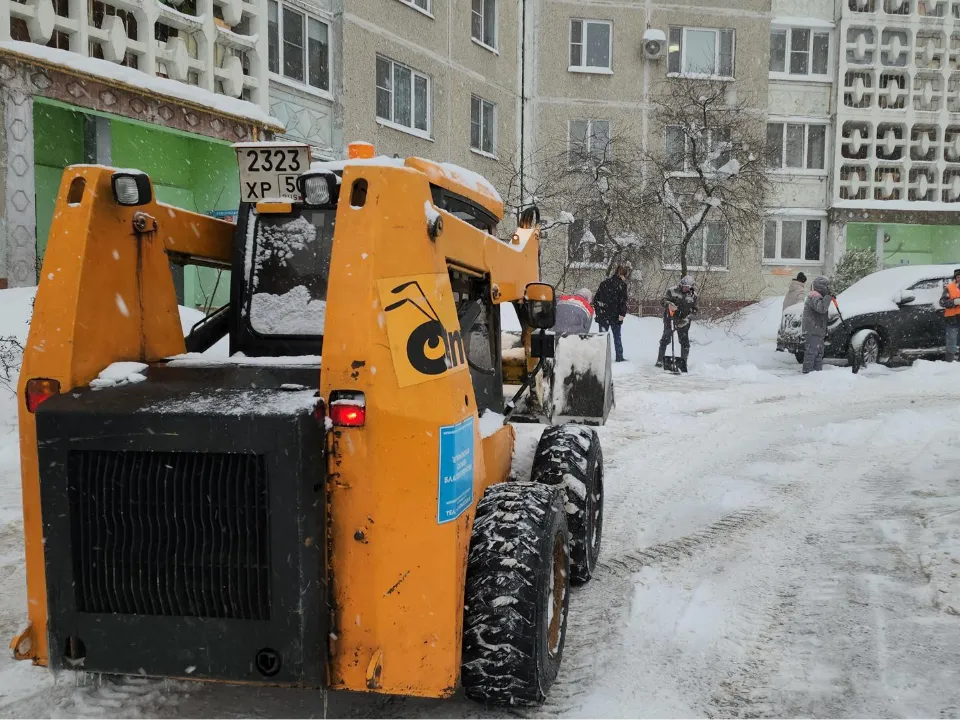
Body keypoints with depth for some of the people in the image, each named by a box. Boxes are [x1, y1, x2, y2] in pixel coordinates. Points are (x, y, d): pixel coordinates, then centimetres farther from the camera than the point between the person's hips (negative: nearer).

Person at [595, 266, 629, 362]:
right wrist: (622, 314, -12)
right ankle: (619, 357, 14)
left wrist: (598, 311, 15)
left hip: (602, 315, 3)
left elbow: (596, 298, 12)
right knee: (617, 336, 10)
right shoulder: (621, 284, -8)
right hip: (615, 315, -3)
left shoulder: (604, 283, 10)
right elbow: (623, 301, -14)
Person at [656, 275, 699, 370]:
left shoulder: (694, 296, -2)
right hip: (670, 318, -1)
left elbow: (696, 309, 3)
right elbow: (664, 300, -3)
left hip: (683, 321, 1)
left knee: (685, 342, 0)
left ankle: (684, 362, 10)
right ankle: (660, 360, 12)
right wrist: (668, 304, -27)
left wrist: (687, 318, -11)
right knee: (665, 339, 3)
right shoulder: (672, 290, -8)